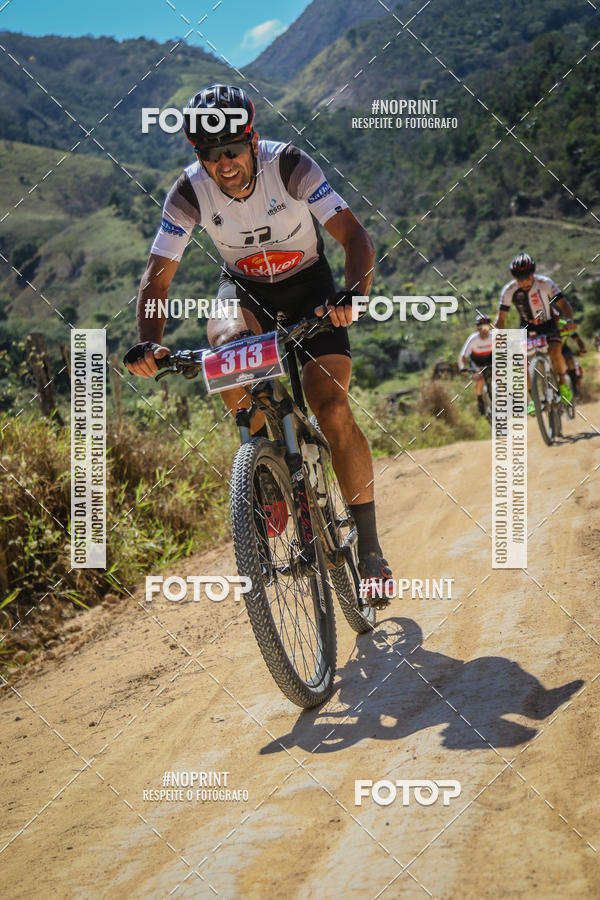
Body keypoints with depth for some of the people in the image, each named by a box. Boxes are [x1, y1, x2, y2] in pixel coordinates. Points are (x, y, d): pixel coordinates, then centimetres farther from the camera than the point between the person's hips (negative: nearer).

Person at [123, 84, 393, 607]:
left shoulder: (290, 166, -26)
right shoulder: (190, 192, -20)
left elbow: (356, 238, -31)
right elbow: (157, 277, -18)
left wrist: (354, 293, -51)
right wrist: (149, 344, -36)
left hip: (308, 286, -2)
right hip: (245, 290, 2)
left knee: (333, 409, -19)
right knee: (225, 342, -35)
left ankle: (370, 551, -8)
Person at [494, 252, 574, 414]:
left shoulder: (545, 283, -22)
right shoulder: (509, 290, -19)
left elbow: (564, 304, -22)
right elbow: (500, 317, -14)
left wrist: (569, 321, -41)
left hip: (548, 324, -2)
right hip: (527, 327, 2)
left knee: (555, 351, -29)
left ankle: (563, 383, 0)